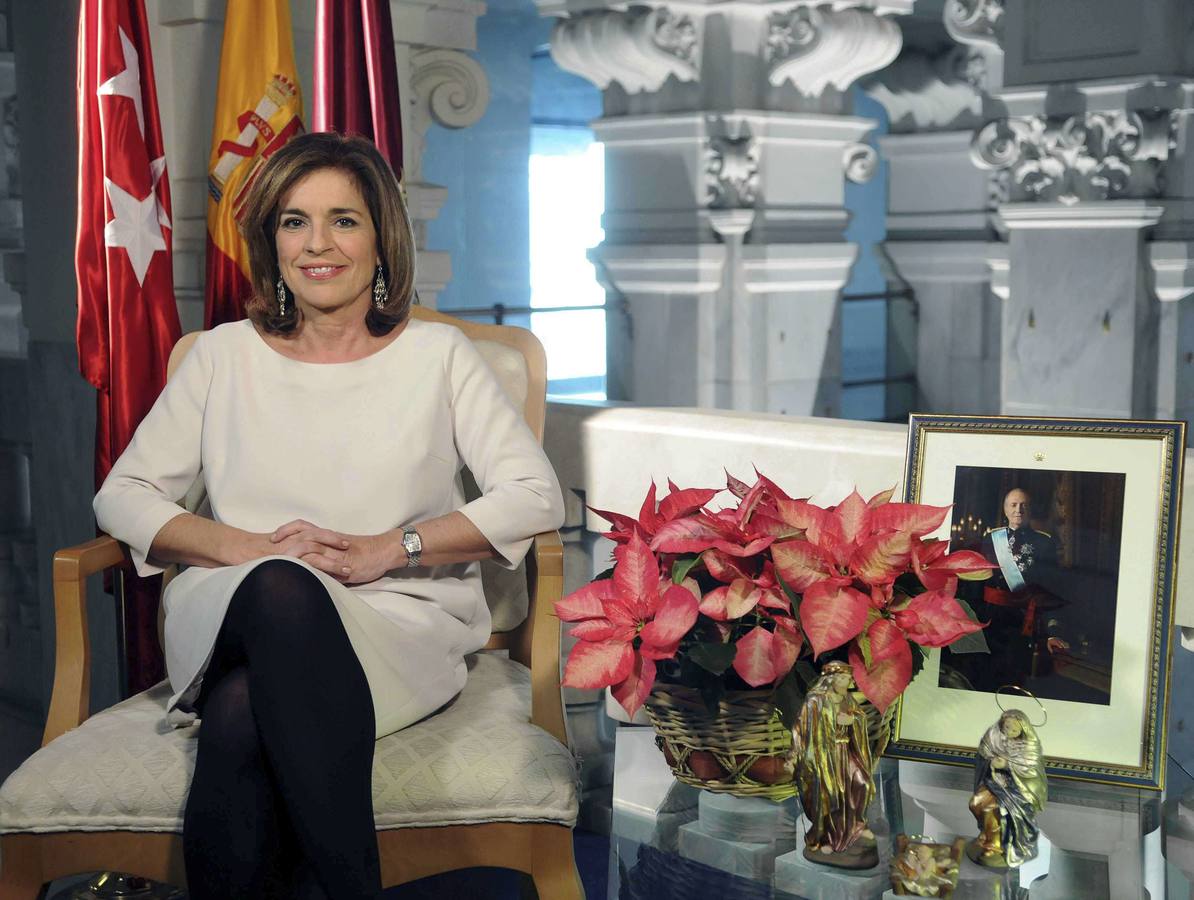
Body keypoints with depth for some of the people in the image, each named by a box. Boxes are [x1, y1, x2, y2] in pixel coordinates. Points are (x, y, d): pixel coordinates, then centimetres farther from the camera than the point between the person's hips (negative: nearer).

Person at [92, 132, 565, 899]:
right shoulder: (225, 356, 16)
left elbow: (537, 498, 1)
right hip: (230, 621, 2)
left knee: (244, 713, -35)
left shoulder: (438, 355, 11)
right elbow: (123, 496, 13)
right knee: (279, 587, -36)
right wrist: (247, 547, -6)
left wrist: (389, 549, -11)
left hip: (398, 623, -1)